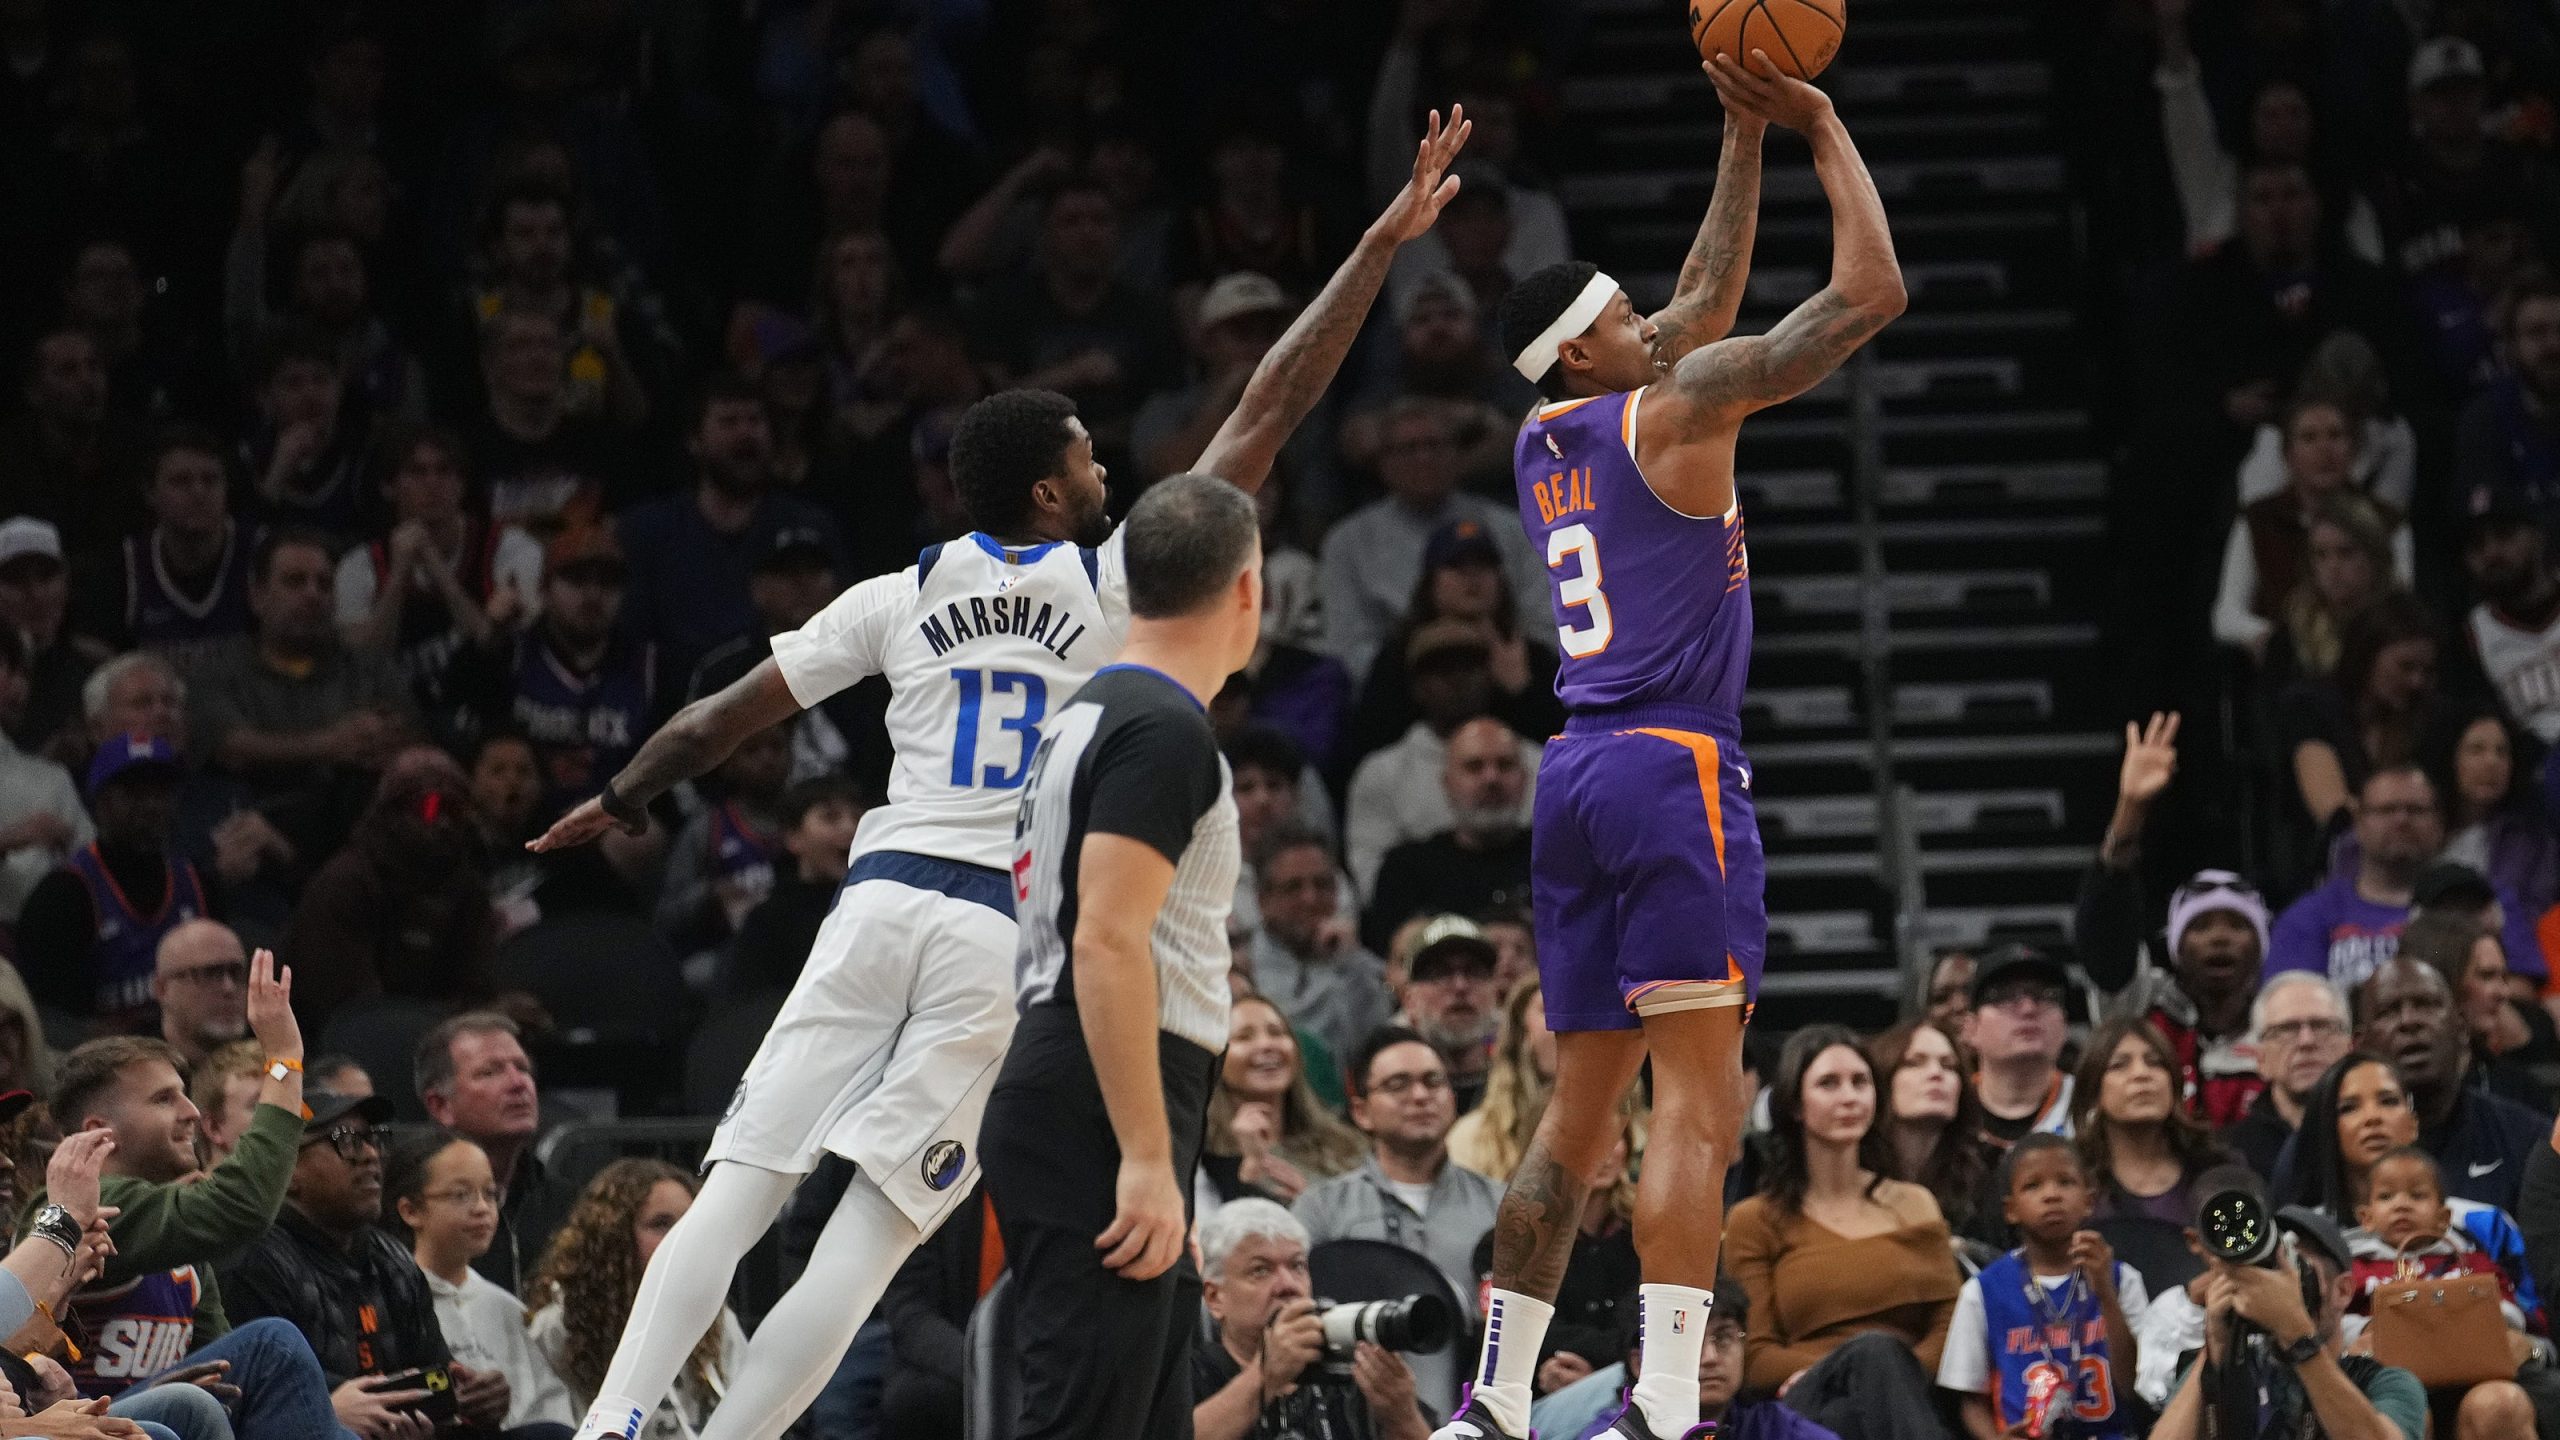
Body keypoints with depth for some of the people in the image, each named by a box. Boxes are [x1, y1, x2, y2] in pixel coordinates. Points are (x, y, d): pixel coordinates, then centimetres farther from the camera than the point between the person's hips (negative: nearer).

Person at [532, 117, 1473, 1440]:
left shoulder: (901, 597, 12)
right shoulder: (1113, 582, 4)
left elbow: (726, 716, 18)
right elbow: (1271, 409, 5)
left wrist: (618, 803, 36)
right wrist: (1383, 242, 9)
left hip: (884, 892, 3)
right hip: (1014, 931, -3)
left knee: (739, 1192, 1)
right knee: (872, 1232, -4)